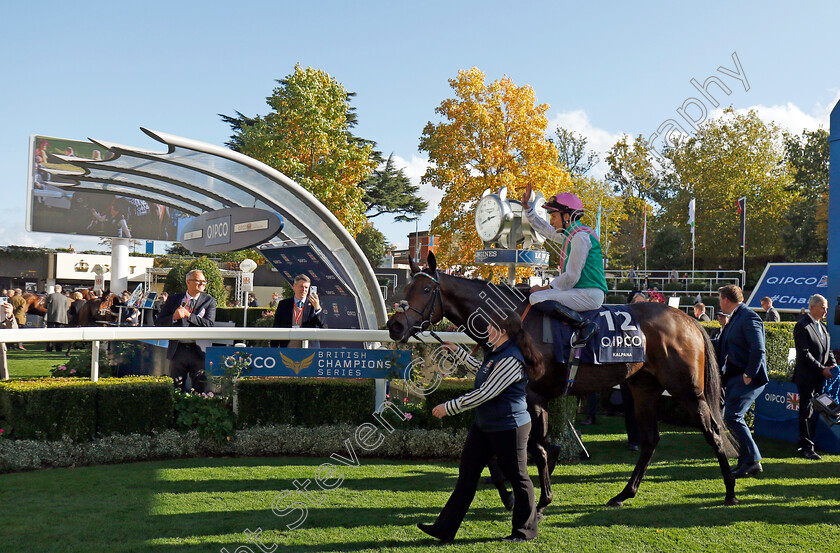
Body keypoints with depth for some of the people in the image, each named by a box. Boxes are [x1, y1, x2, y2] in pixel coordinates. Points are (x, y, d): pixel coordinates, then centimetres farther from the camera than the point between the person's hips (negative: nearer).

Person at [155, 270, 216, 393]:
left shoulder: (209, 301, 6)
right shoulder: (173, 299, 9)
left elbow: (209, 324, -8)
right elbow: (158, 323, 5)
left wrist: (189, 315, -13)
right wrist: (174, 317, -13)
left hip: (199, 350, -1)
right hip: (177, 350, 1)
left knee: (200, 391, 2)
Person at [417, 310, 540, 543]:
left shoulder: (511, 360, -22)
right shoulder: (495, 353, 9)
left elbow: (485, 393, -25)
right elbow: (481, 369, 32)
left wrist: (449, 407, -20)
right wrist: (457, 351, 36)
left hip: (509, 428, -10)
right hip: (484, 425, 10)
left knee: (518, 478, 6)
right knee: (467, 473, 7)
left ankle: (525, 529, 23)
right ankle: (445, 529, 10)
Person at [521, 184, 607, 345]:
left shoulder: (580, 237, -14)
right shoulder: (569, 234, 15)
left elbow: (571, 277, -18)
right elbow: (545, 229, 33)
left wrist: (545, 288, -8)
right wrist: (527, 207, 29)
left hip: (589, 295, -10)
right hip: (584, 293, 10)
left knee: (537, 298, -20)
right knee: (539, 293, 20)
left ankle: (584, 325, -21)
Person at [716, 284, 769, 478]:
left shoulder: (749, 317, -13)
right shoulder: (734, 318, 18)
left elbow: (758, 350, -22)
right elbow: (726, 348, 27)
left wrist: (748, 376, -21)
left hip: (747, 378, -10)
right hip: (734, 378, 10)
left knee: (732, 416, -15)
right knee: (732, 418, 10)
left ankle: (753, 461, -8)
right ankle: (745, 462, 17)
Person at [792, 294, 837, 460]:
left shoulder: (822, 326, 15)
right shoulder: (802, 326, -12)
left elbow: (827, 350, 19)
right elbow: (804, 354, -17)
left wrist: (833, 365, 1)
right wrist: (822, 369, -18)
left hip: (820, 377, 8)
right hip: (807, 377, -8)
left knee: (815, 411, 11)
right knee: (807, 411, -2)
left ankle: (807, 444, 20)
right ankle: (806, 447, 3)